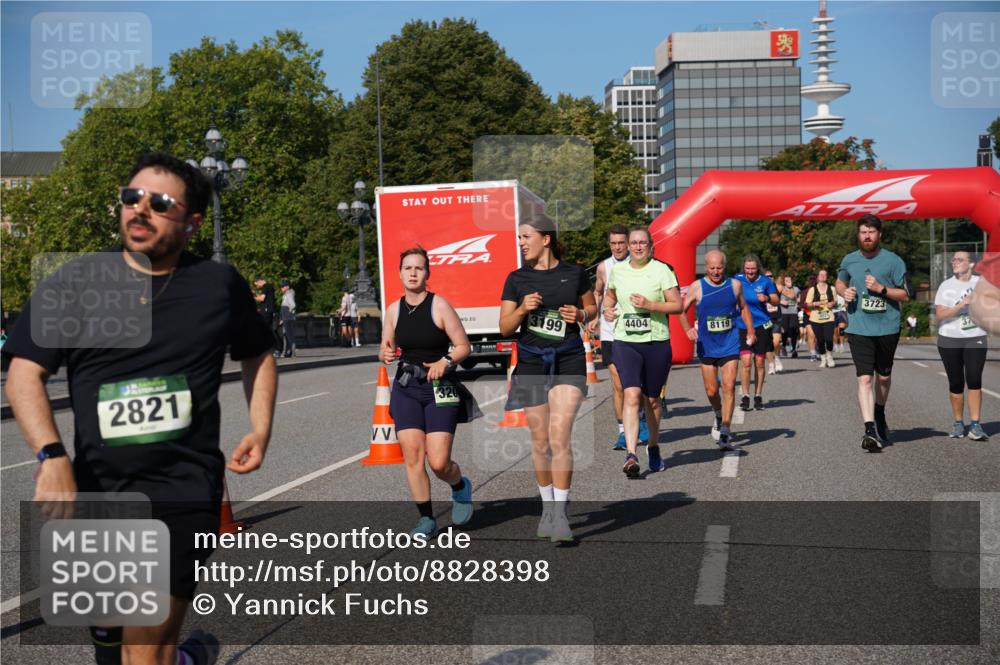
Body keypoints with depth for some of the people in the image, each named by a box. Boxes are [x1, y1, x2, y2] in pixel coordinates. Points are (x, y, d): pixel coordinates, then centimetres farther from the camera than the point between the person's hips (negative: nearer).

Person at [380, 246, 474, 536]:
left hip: (440, 389, -4)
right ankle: (426, 518, 10)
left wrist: (445, 362, -23)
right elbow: (385, 348, 13)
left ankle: (460, 486, 26)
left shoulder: (440, 306, -9)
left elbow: (464, 346, -5)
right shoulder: (393, 310, 4)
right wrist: (385, 354, -10)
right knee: (412, 456, -5)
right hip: (405, 389, 4)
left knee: (438, 463, -8)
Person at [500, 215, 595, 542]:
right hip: (531, 362, 2)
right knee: (540, 441, 8)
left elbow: (592, 308, 16)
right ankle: (547, 506, 26)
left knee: (560, 437, -14)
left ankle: (560, 512, -8)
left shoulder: (574, 273, 1)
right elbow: (505, 328, 3)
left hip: (569, 360, -2)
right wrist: (522, 309, -16)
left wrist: (581, 315, -6)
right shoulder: (516, 278, 3)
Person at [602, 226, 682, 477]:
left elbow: (678, 305, -5)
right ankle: (631, 455, -23)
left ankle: (653, 447, 34)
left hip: (657, 343, -1)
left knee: (652, 400, 11)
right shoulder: (617, 270, 7)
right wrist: (607, 309, 4)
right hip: (625, 342, 1)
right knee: (632, 395, -16)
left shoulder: (662, 270, -3)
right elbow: (610, 295, 26)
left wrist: (650, 305, -18)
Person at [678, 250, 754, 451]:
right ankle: (719, 417, 38)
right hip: (707, 346, 0)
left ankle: (725, 432, -11)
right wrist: (687, 329, -7)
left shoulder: (735, 285, 2)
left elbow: (743, 308, 18)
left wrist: (750, 331, 11)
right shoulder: (697, 287, -2)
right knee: (711, 391, 6)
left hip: (730, 344, 0)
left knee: (729, 387, -12)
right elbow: (681, 310, 7)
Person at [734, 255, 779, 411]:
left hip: (761, 326, 0)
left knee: (759, 362, 5)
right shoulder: (737, 280, 2)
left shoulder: (765, 281, 0)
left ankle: (758, 397, 17)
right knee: (745, 361, -11)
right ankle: (745, 396, -3)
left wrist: (767, 298, -17)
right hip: (742, 326, 0)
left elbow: (776, 300, 4)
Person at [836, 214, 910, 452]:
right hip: (859, 329, 0)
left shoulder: (893, 261, -3)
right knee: (864, 378, -13)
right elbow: (839, 282, 23)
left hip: (887, 328, 0)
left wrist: (881, 288, -17)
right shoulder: (849, 260, 4)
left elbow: (905, 295, -2)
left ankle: (879, 415, 42)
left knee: (883, 376, 17)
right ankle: (870, 429, -18)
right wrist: (845, 292, 1)